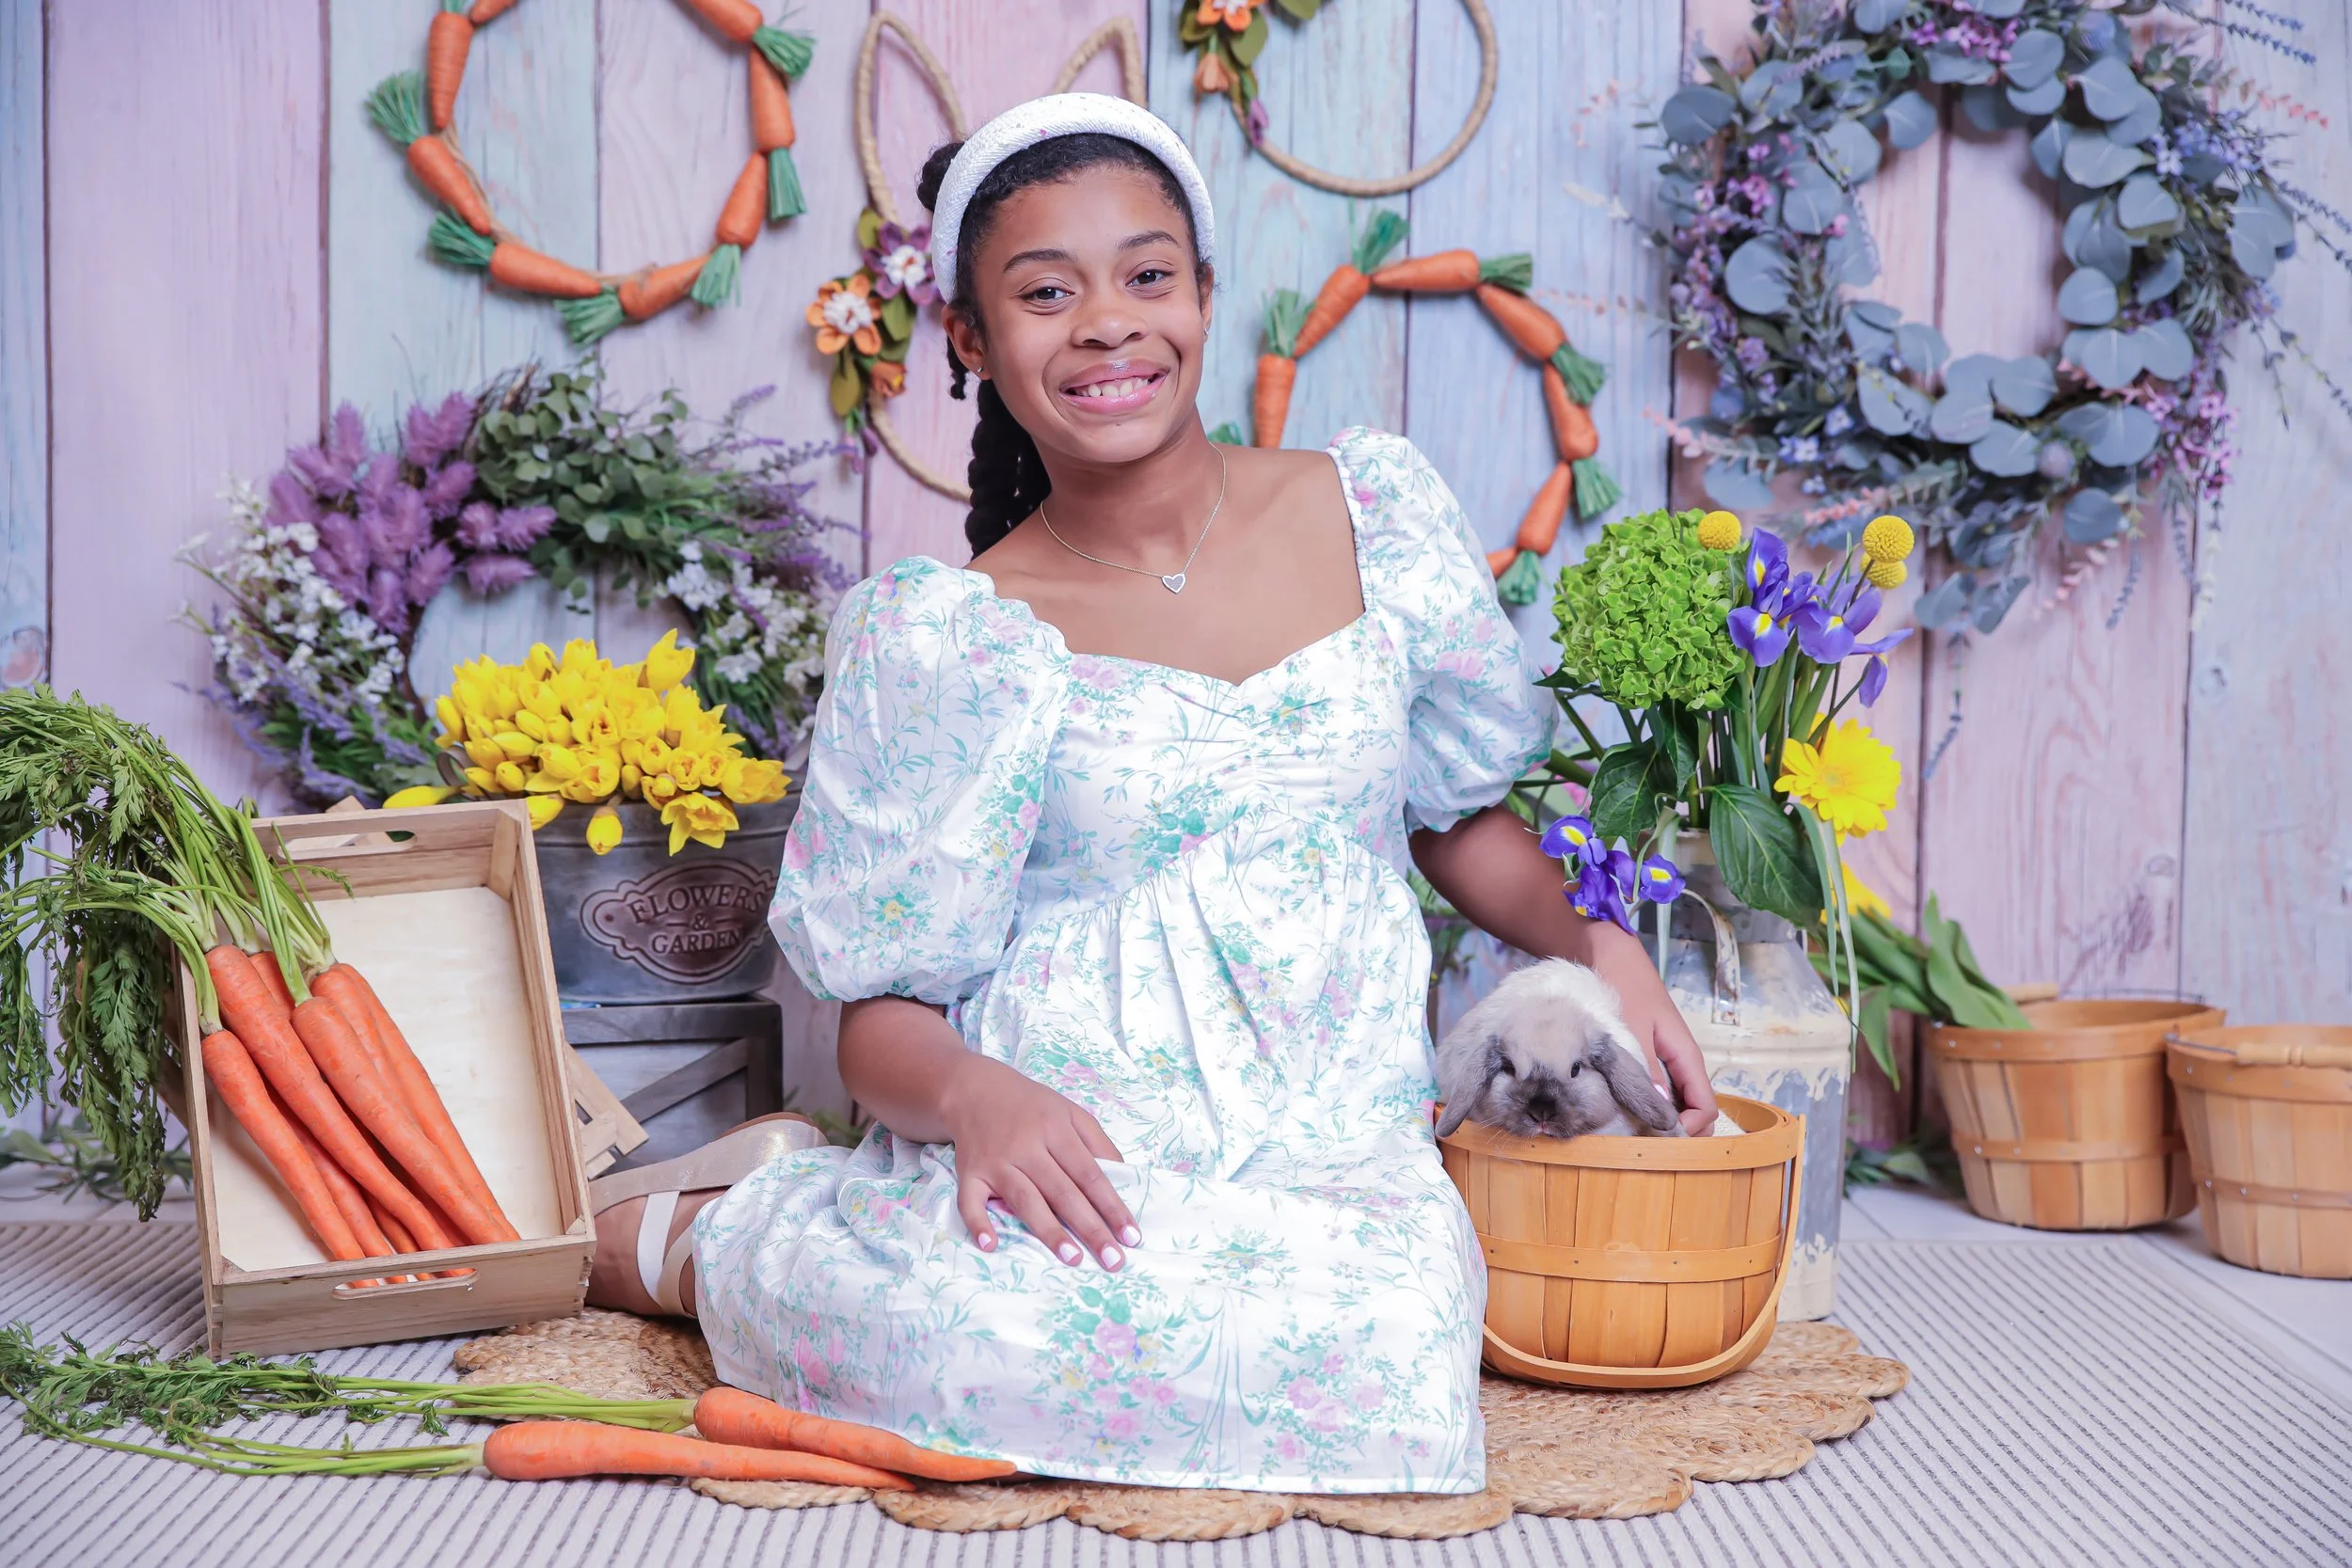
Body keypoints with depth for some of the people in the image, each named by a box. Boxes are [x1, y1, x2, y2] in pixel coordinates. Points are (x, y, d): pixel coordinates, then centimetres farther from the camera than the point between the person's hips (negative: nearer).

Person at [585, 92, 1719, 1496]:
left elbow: (1457, 815, 21)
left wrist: (1599, 938, 2)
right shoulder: (949, 636, -1)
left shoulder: (1372, 512, 8)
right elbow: (882, 1014, 0)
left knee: (1387, 1319, -33)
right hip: (1072, 1150, -3)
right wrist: (978, 1094, -22)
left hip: (1332, 1153, 4)